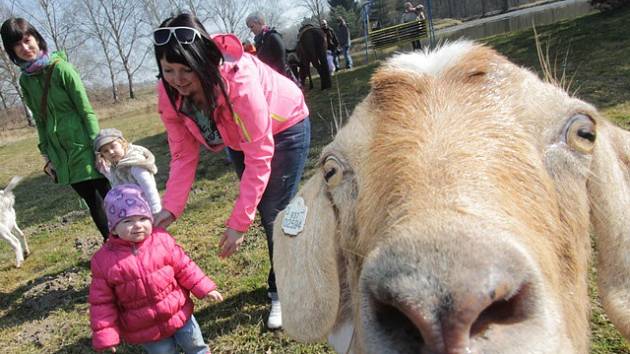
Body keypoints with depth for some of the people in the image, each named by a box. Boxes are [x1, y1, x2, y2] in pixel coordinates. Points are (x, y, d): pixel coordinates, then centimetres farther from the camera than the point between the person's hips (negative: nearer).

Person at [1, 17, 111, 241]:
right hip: (62, 154, 5)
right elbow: (40, 120, 13)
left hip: (84, 146, -5)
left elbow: (87, 110, -12)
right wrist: (46, 156, 11)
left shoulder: (60, 68, -10)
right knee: (92, 202, 12)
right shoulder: (25, 81, 8)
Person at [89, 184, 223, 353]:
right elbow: (102, 301, -8)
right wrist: (105, 334, -9)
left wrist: (204, 288, -4)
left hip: (179, 312, 1)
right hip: (145, 329, -1)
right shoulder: (104, 260, -15)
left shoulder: (162, 240, -12)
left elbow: (184, 267, -2)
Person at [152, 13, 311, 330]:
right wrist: (170, 208, -26)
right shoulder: (169, 94, -22)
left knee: (274, 213, -9)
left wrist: (239, 222, -36)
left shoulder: (238, 79, -39)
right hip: (240, 137, 6)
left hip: (284, 128, -6)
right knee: (264, 212, 13)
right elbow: (183, 154, -14)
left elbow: (259, 156, -37)